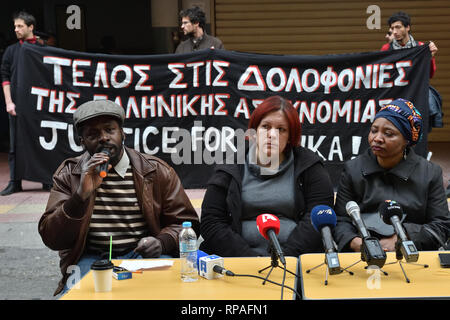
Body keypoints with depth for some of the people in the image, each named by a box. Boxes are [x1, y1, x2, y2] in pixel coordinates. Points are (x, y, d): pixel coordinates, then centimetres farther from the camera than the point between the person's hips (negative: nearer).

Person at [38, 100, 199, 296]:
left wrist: (161, 242, -15)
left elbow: (186, 223, 7)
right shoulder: (68, 174, 6)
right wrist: (82, 193, -18)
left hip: (143, 254, 0)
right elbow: (52, 240, -3)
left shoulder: (156, 171, 4)